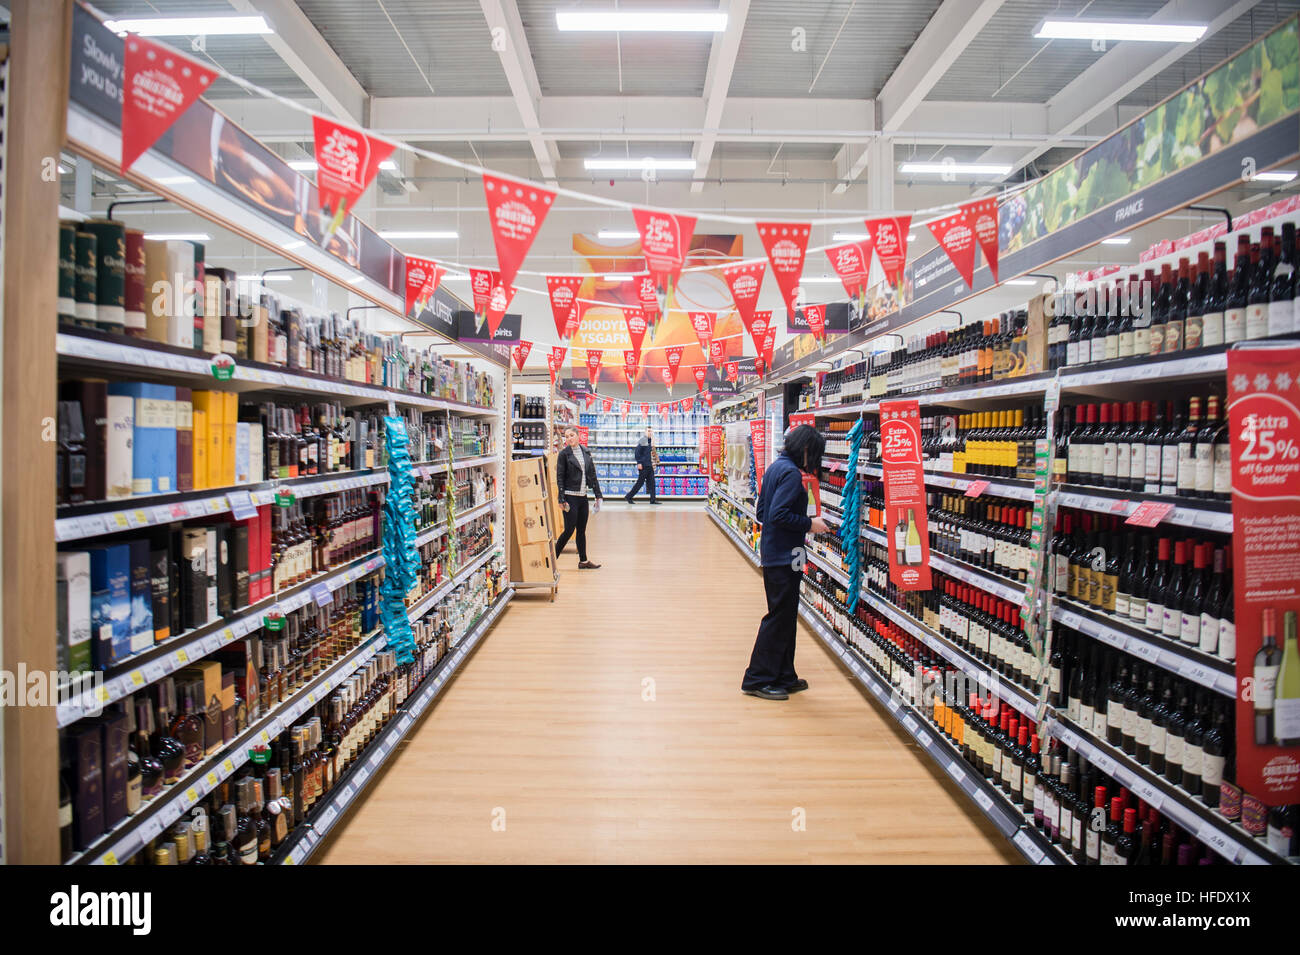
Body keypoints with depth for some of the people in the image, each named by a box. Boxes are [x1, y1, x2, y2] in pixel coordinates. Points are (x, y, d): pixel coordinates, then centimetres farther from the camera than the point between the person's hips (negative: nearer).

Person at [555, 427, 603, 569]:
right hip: (570, 497, -5)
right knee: (569, 530, -5)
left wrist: (598, 495, 8)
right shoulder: (564, 454, -5)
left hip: (583, 496, 5)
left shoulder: (585, 452, 10)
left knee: (582, 530, 11)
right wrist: (562, 499, -13)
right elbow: (559, 477, -7)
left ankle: (583, 561, 19)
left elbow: (592, 475, 12)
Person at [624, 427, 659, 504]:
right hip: (643, 466, -8)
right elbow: (637, 452, -14)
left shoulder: (650, 440, 16)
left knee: (651, 483, 3)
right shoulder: (642, 440, -9)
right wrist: (639, 463, -19)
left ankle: (653, 500, 3)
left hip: (650, 466, 8)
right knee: (640, 482, -4)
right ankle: (628, 497, 5)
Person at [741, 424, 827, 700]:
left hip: (772, 552, 10)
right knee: (780, 617, -1)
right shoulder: (791, 473, -17)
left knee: (785, 615, 17)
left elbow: (761, 512, 15)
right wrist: (809, 524, -14)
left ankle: (783, 677, 25)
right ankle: (757, 680, 6)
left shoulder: (776, 467, 13)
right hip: (785, 556, -10)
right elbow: (778, 514, -25)